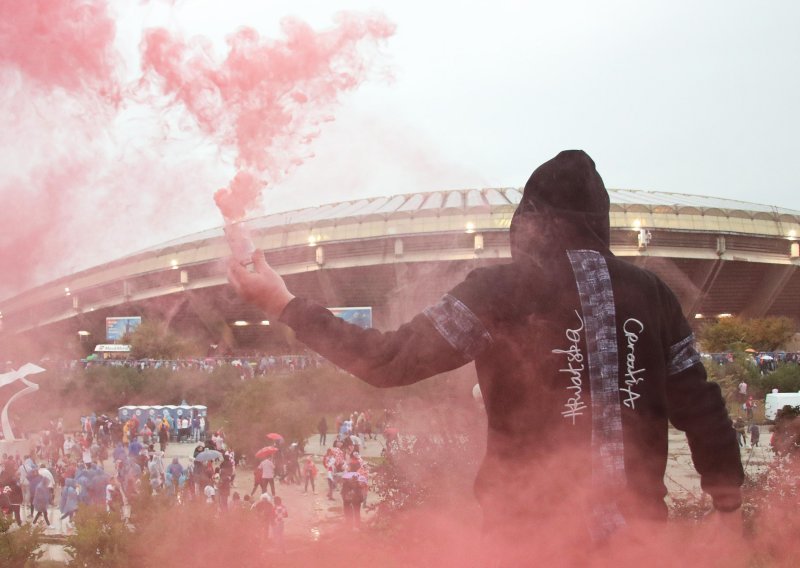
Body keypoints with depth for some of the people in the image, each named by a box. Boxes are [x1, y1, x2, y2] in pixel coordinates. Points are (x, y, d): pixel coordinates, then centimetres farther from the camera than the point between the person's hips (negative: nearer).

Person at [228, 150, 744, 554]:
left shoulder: (501, 290, -7)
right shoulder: (652, 294, 3)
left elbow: (389, 361, -10)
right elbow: (701, 408, 4)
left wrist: (286, 306, -1)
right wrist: (730, 506, 15)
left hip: (533, 532, -3)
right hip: (639, 529, 3)